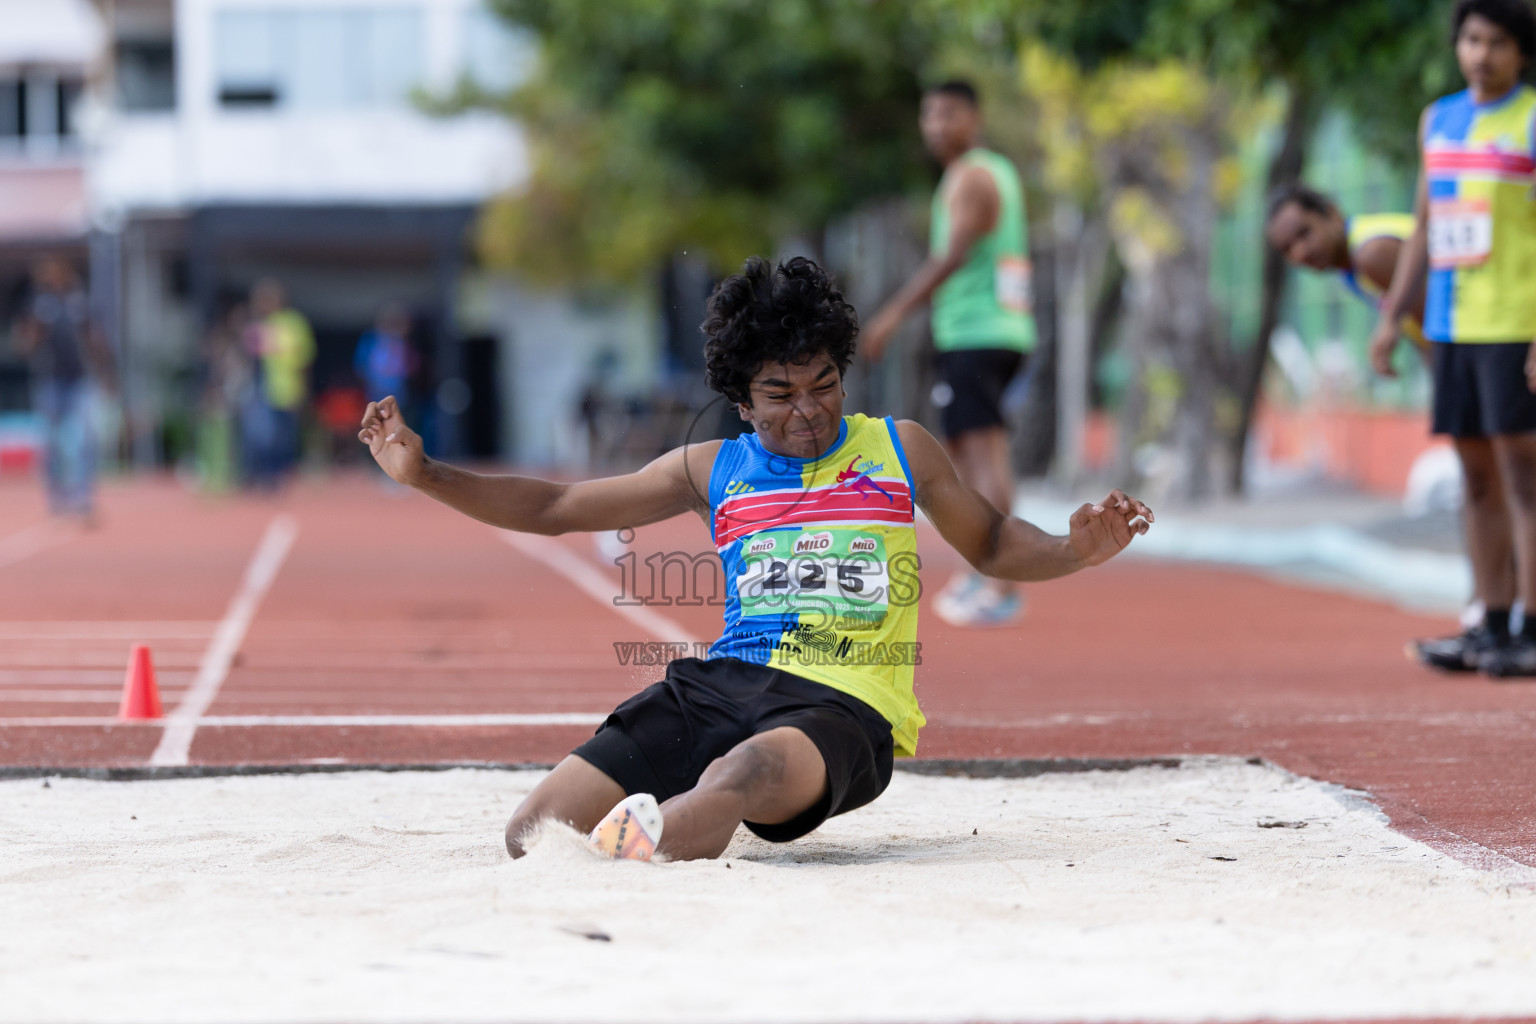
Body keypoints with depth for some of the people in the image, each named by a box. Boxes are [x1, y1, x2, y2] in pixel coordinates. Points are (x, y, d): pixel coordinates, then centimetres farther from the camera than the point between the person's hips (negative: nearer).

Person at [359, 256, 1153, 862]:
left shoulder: (898, 450, 18)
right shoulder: (713, 471, 20)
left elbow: (992, 545, 27)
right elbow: (554, 510, 24)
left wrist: (1076, 551, 5)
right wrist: (424, 475, 14)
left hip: (844, 707, -4)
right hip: (723, 682, 4)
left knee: (750, 772, -45)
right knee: (537, 830, -18)